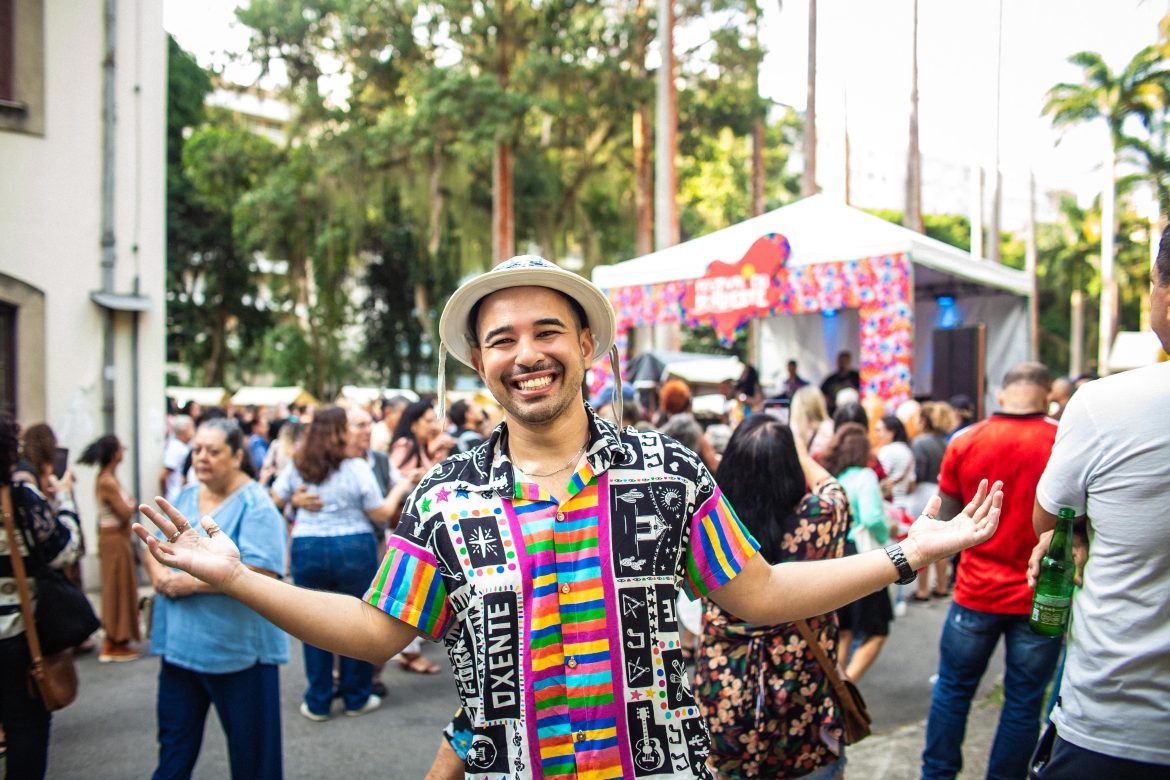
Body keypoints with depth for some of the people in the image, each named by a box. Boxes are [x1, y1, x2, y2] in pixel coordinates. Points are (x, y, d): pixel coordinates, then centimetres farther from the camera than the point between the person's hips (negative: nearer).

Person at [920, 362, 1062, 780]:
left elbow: (945, 517, 4)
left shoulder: (965, 442, -6)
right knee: (1024, 701, 12)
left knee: (953, 687, 16)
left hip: (977, 589, 1)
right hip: (1041, 598, -1)